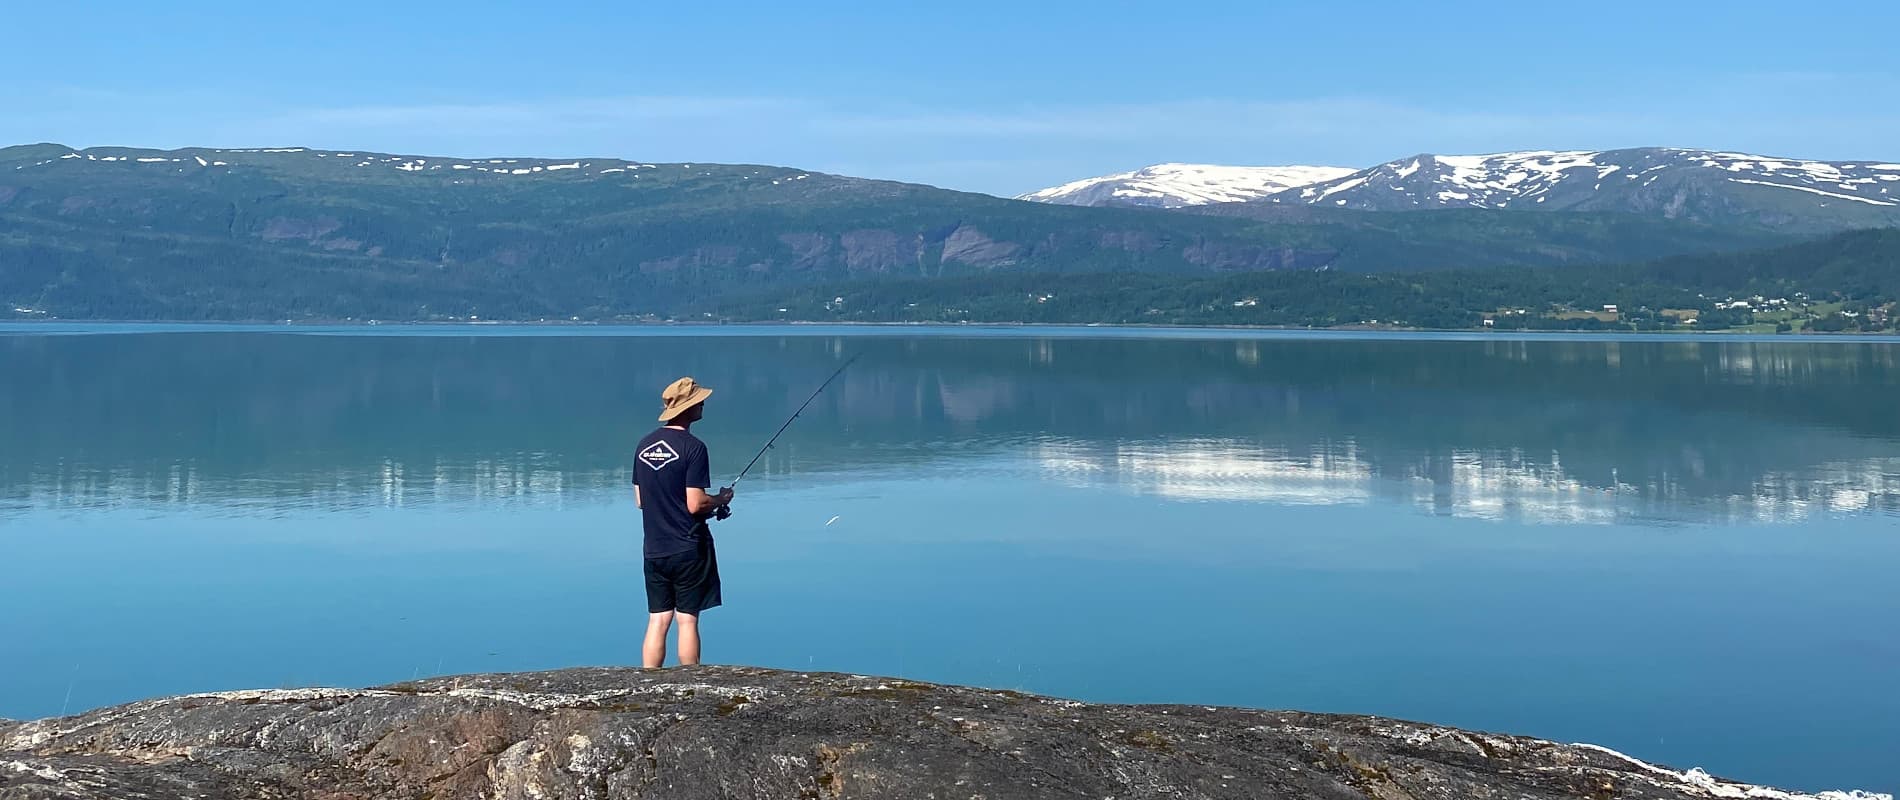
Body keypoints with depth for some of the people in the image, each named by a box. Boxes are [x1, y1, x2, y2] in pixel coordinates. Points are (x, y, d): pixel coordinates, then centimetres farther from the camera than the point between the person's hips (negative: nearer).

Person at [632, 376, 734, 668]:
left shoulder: (645, 445, 8)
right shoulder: (692, 447, -14)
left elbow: (640, 500, 14)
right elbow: (695, 505, -17)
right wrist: (722, 499, 1)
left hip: (654, 550, 6)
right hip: (689, 549, -6)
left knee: (657, 621, 8)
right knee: (687, 620, 0)